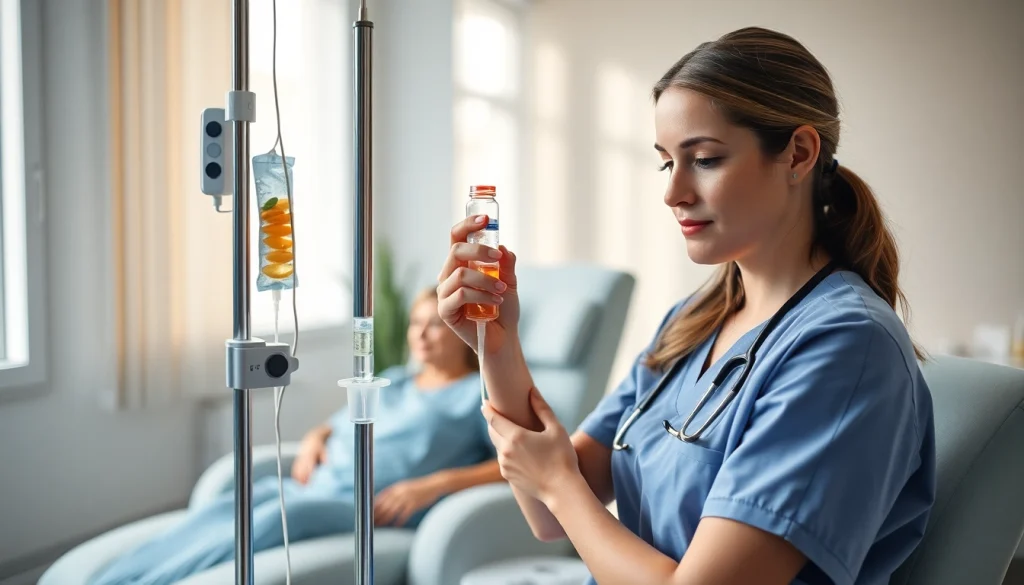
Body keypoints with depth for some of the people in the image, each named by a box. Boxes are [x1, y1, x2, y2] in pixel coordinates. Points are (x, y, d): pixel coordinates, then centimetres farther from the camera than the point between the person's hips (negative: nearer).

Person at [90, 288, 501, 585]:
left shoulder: (481, 393, 10)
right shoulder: (391, 382, 30)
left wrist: (436, 483, -15)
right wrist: (315, 437, 12)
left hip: (372, 511, -5)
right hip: (309, 488, 6)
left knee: (281, 517, -36)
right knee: (224, 510, -27)